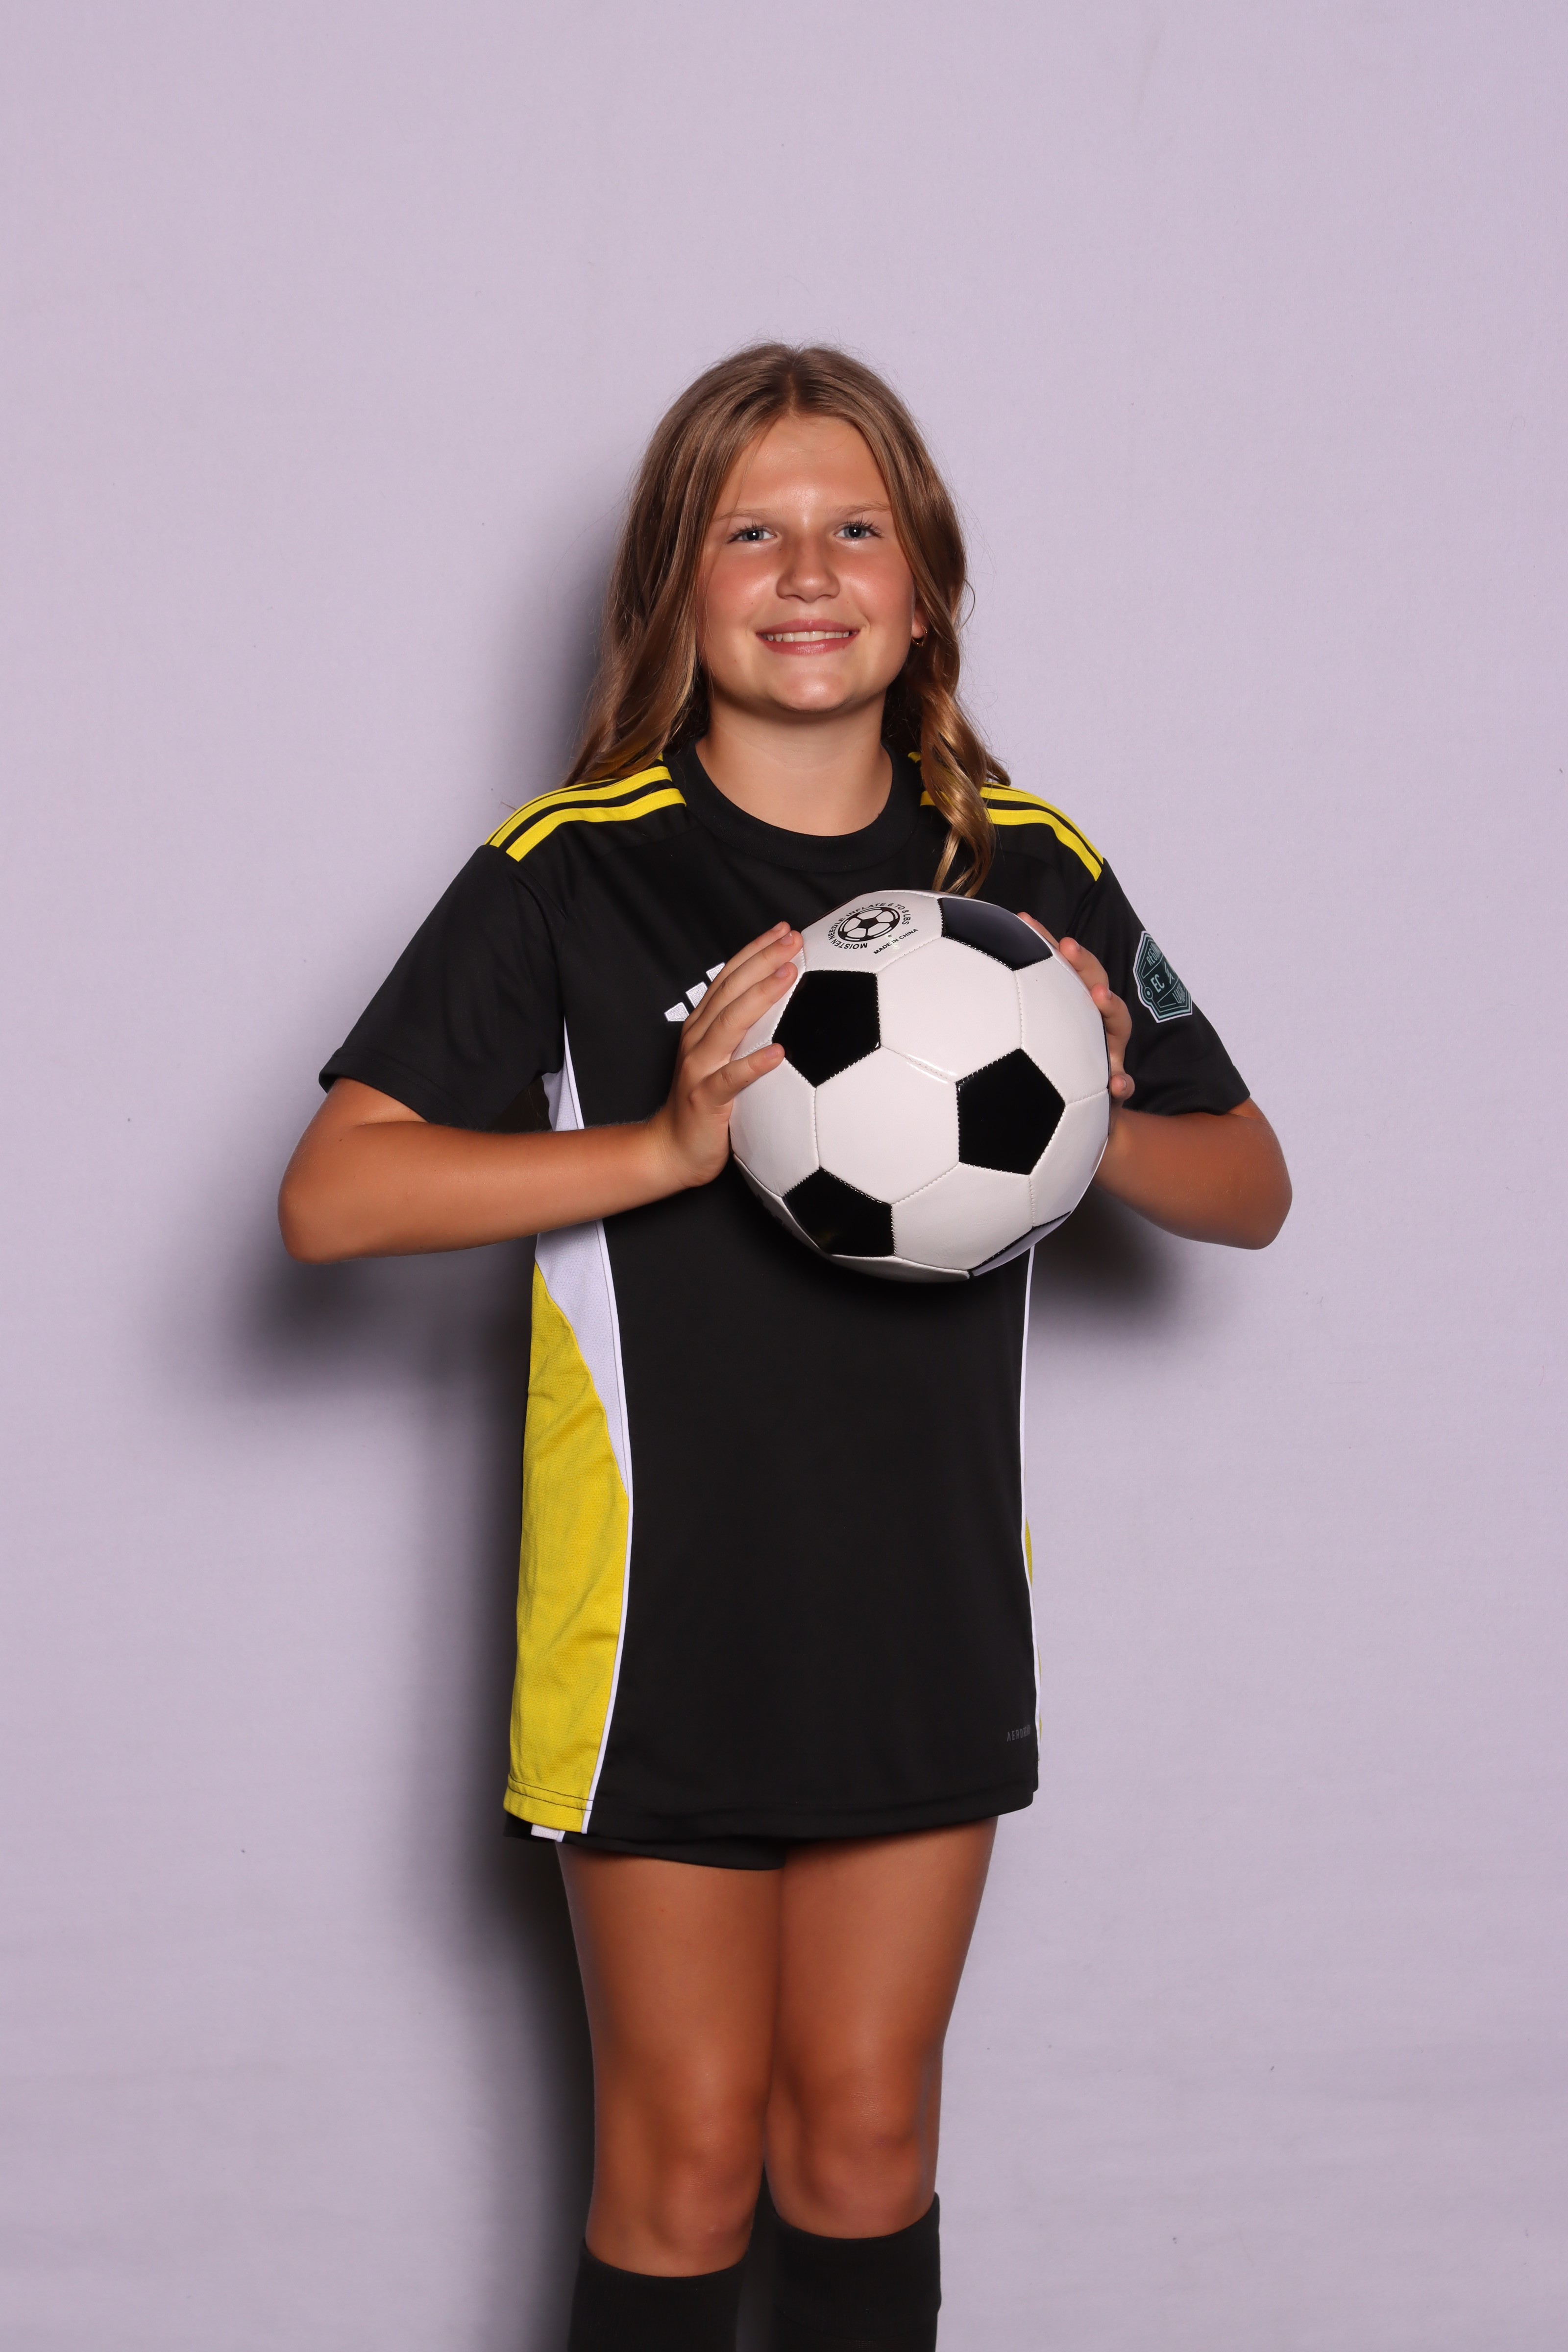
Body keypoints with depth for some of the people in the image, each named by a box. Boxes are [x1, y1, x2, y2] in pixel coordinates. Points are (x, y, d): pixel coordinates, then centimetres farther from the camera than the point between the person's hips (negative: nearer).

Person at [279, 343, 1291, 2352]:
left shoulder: (1026, 869, 2)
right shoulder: (570, 870, -8)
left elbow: (1250, 1192, 10)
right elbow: (332, 1195, -13)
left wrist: (1102, 1126, -13)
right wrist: (668, 1145, -24)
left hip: (929, 1604, 3)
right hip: (664, 1610, -3)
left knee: (864, 2140, 14)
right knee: (688, 2159, 6)